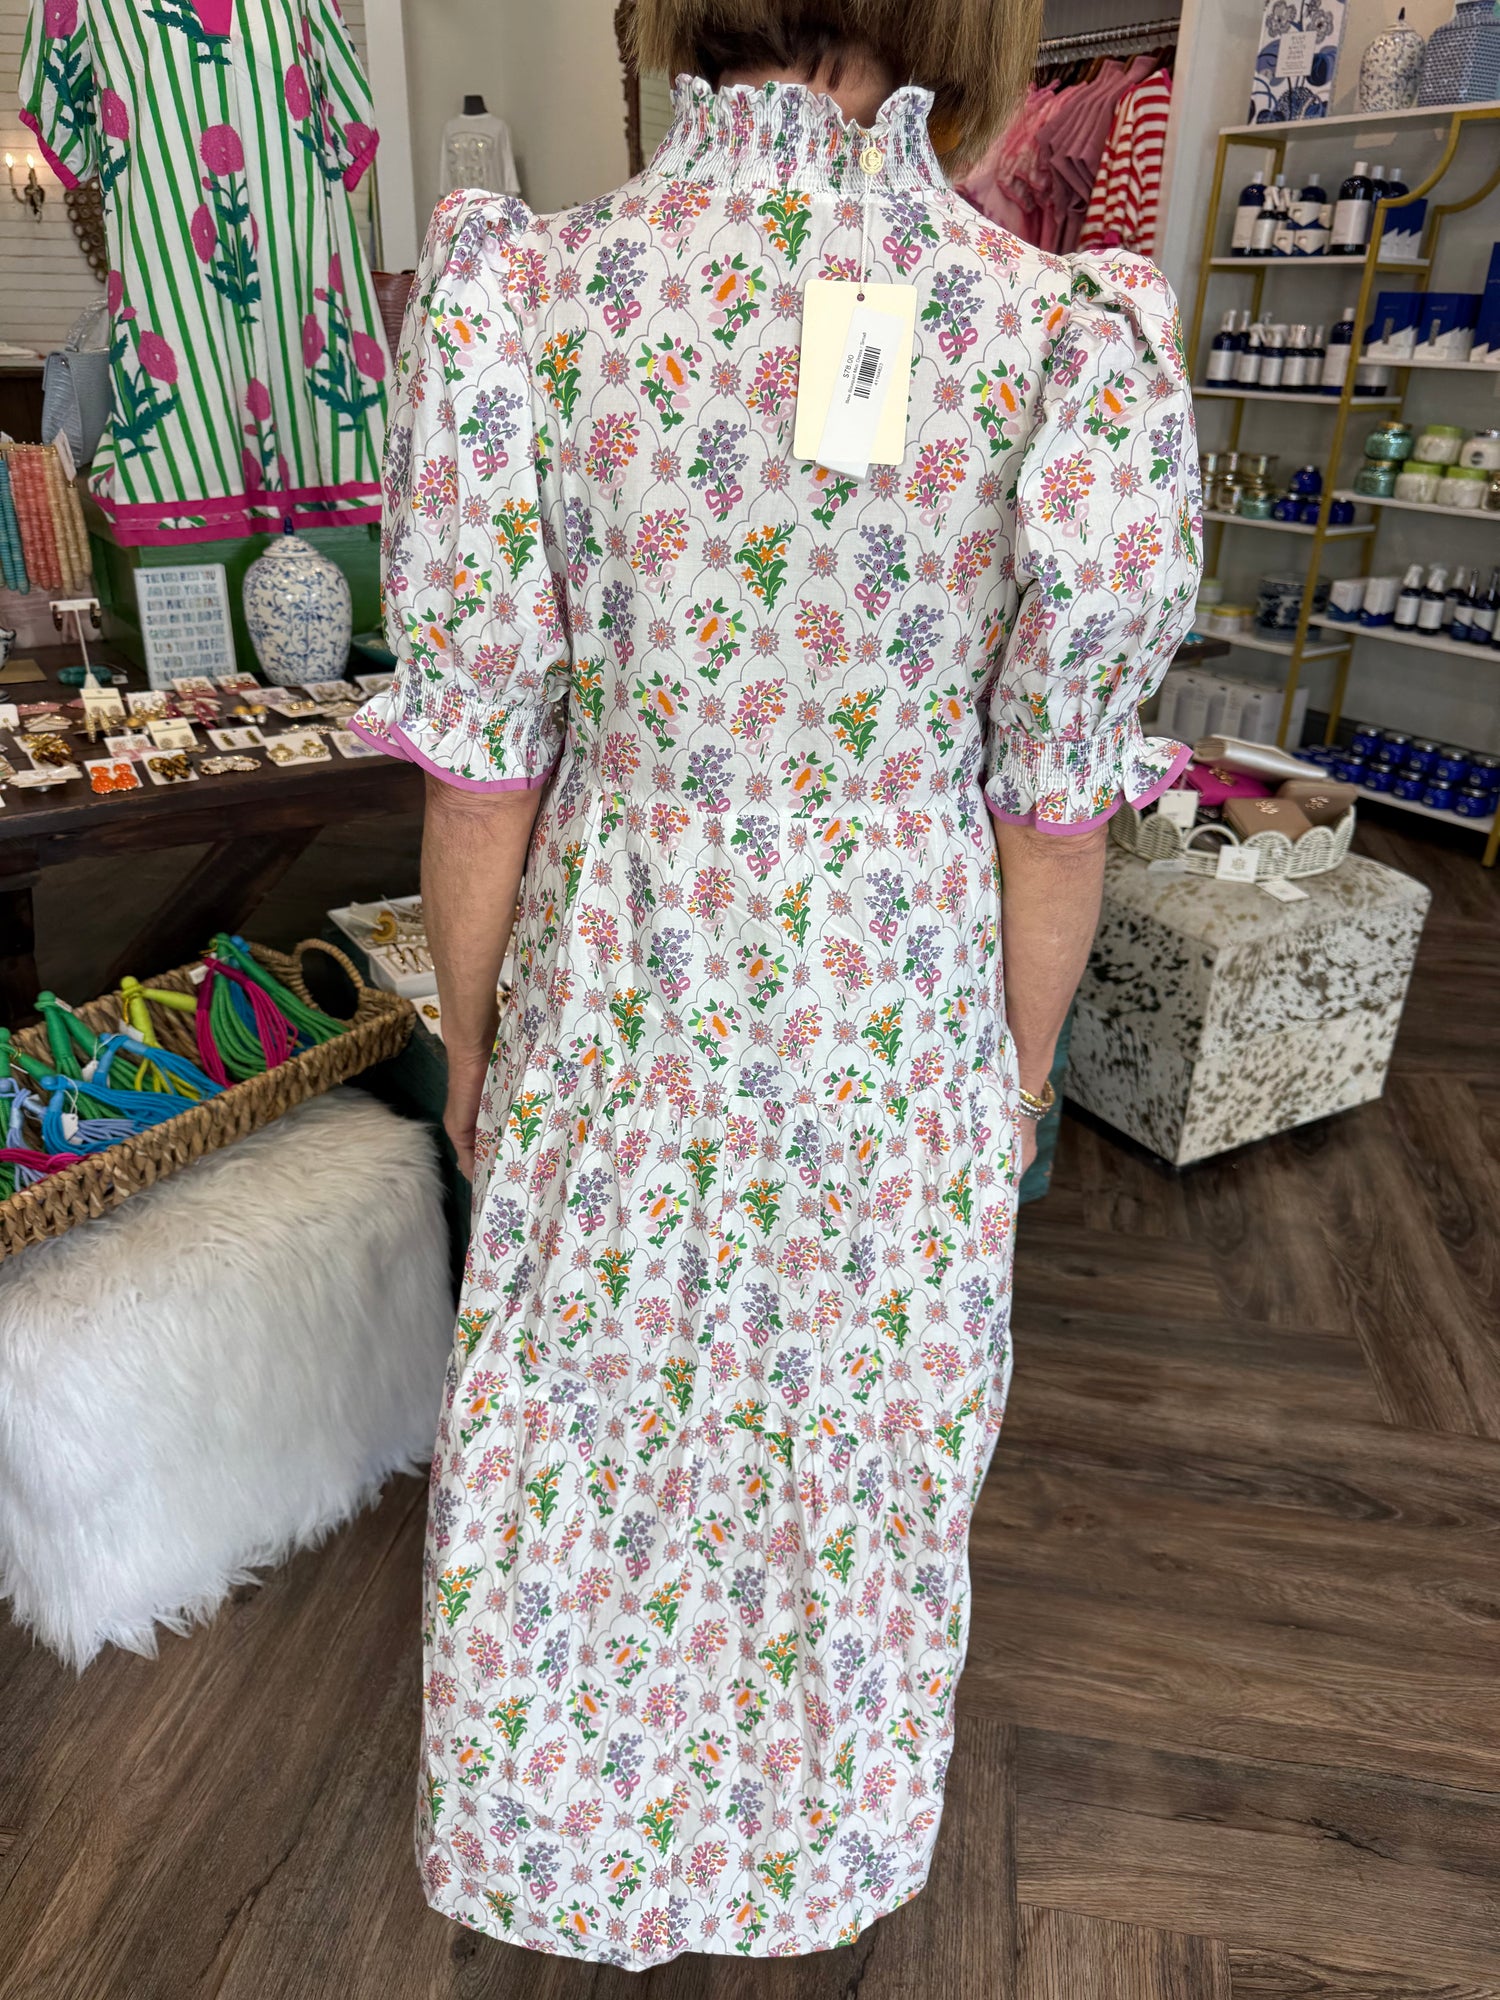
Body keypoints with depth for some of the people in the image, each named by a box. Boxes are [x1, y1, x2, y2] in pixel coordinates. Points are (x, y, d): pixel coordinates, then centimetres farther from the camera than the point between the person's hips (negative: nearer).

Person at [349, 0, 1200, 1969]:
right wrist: (1019, 1073, 6)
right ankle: (825, 1817, 55)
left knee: (591, 1413, 25)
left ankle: (575, 1817, 54)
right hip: (895, 1018, 0)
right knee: (859, 1424, 26)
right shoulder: (1067, 344, -16)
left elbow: (478, 771, -11)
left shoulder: (530, 299, -15)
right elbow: (1054, 819, -11)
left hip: (624, 1001, 1)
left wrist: (471, 1041, 5)